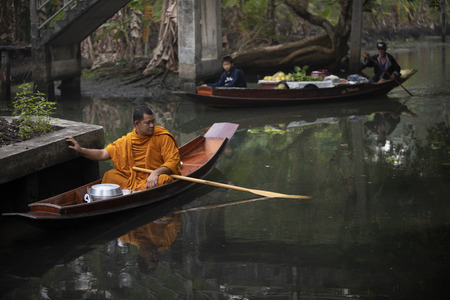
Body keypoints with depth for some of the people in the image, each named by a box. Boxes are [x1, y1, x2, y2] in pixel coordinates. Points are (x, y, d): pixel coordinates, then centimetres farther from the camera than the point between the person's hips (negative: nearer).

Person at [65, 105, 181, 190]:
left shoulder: (163, 137, -4)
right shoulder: (127, 141, 5)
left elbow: (173, 161, -9)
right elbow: (103, 154, 5)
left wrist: (156, 172, -26)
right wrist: (80, 150, -9)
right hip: (134, 179, 4)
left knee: (162, 180, -37)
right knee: (110, 175, -13)